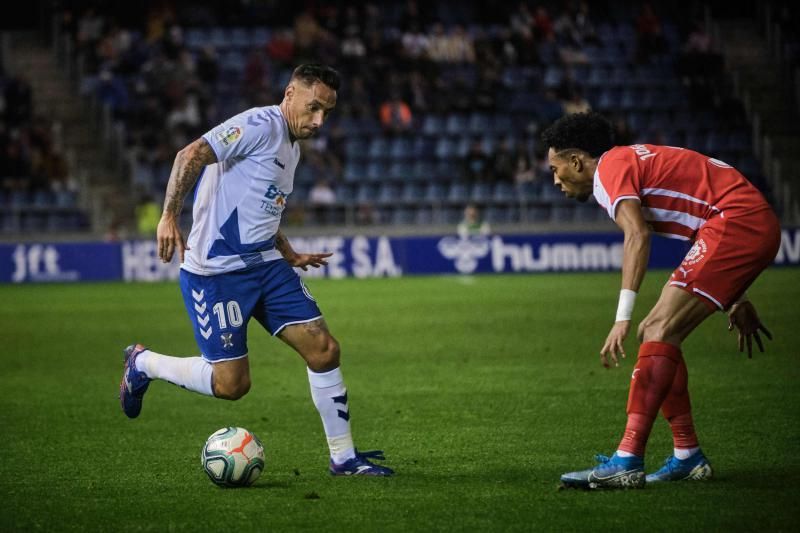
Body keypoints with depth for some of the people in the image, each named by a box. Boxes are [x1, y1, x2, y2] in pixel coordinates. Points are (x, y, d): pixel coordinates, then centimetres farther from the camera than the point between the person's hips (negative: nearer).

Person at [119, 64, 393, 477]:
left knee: (323, 349, -2)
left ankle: (343, 458, 8)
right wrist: (169, 217, -31)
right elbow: (191, 156, -22)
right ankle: (142, 364, 18)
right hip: (216, 271, -9)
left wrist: (290, 256, 25)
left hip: (265, 265, 9)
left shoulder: (291, 147, 16)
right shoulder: (261, 125, -13)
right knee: (231, 383, -7)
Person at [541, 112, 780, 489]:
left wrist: (623, 317, -29)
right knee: (657, 335, 12)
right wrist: (734, 299, 34)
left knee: (658, 333, -17)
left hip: (737, 221, -10)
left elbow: (637, 236, -22)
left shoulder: (610, 168, -5)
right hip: (757, 229, 10)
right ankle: (687, 456, 13)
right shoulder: (636, 161, 25)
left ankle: (627, 463, -25)